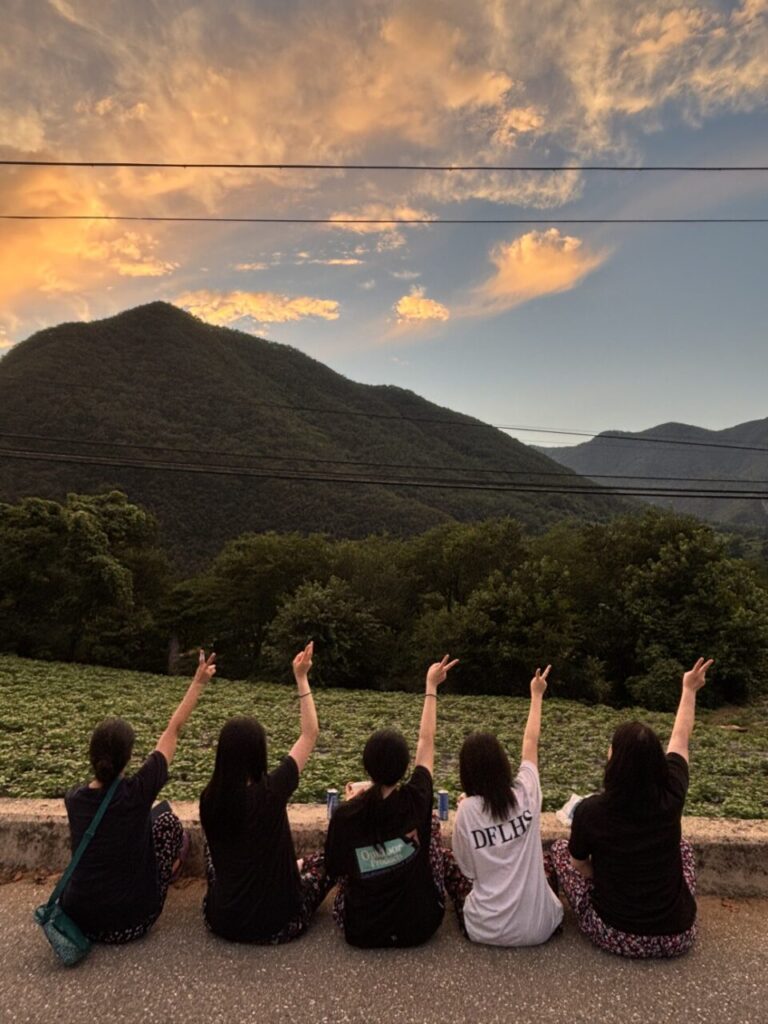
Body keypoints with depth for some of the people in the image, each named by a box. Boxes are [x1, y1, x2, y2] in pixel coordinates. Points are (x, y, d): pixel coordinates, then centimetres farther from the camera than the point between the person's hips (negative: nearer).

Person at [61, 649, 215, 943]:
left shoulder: (74, 799, -9)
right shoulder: (137, 792, -21)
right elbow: (173, 730, -13)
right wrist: (198, 682, -3)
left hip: (77, 919, 4)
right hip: (129, 922, -4)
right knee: (168, 821, 13)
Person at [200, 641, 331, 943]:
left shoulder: (209, 798, -12)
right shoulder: (271, 792, -23)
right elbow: (310, 734, -12)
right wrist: (301, 678, -7)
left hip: (223, 921, 4)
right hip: (277, 923, -4)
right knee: (322, 859, 19)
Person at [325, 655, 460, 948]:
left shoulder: (346, 814, -18)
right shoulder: (415, 800, -18)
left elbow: (334, 870, -1)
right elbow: (426, 740, -4)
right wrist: (431, 687, 7)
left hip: (361, 930, 1)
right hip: (418, 926, 0)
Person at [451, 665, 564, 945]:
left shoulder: (466, 811, -14)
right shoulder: (526, 794, -9)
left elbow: (467, 869, -1)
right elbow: (530, 743, 6)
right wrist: (536, 695, 19)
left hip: (487, 931, -2)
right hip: (538, 929, 2)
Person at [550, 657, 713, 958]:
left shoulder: (590, 810, -20)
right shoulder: (670, 796, -15)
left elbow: (579, 866, -1)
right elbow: (680, 738, 4)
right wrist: (689, 689, 18)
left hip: (616, 936, -2)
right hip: (677, 937, 3)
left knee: (560, 848, 16)